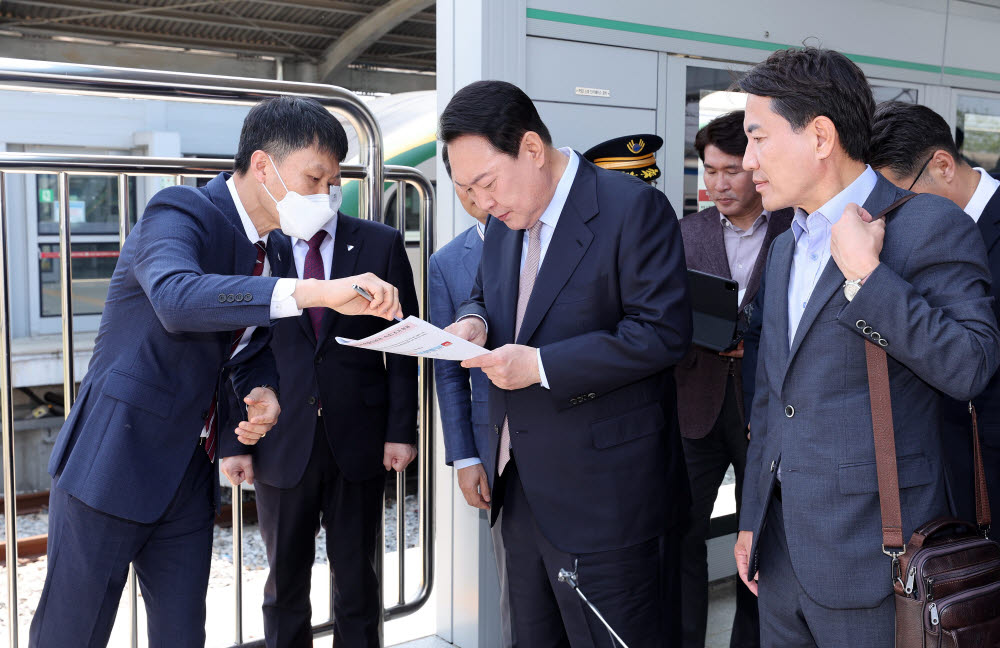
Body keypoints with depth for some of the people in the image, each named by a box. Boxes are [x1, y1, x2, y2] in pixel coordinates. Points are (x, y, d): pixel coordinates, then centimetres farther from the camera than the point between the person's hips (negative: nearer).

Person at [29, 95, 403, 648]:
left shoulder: (271, 250, 8)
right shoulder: (179, 213, -16)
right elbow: (177, 297, -39)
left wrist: (263, 392, -3)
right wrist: (317, 292, -47)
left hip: (191, 474, 7)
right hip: (113, 463, -7)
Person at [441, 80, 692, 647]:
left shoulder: (633, 207, -15)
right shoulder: (505, 221, 10)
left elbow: (664, 331, -20)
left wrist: (542, 365, -23)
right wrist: (474, 323, -2)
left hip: (604, 495, -8)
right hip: (522, 490, 8)